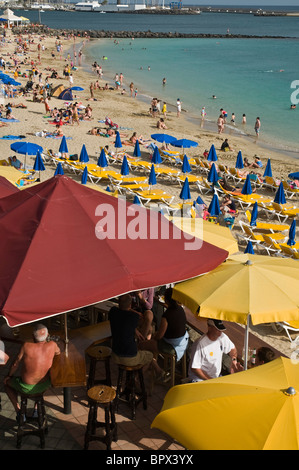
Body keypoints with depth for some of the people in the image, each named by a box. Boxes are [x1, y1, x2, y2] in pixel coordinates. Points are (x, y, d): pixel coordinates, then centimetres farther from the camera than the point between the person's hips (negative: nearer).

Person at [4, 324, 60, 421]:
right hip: (45, 385, 3)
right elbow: (58, 353, 10)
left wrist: (9, 376, 10)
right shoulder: (52, 345, -14)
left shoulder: (27, 346, -20)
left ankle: (18, 410, 19)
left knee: (6, 382, 26)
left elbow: (15, 364, -9)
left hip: (27, 388, -3)